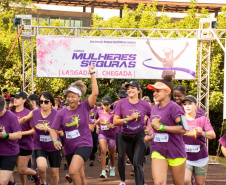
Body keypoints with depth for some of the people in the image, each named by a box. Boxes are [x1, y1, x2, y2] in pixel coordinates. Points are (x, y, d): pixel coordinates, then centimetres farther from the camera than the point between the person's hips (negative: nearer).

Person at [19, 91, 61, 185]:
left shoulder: (57, 114, -12)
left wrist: (47, 128, -31)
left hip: (53, 147, 0)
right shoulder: (34, 113, -6)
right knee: (41, 166, -26)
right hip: (39, 146, 0)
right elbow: (24, 119, 14)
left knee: (54, 173, 7)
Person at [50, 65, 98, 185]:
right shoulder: (62, 113, 3)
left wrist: (92, 74, -13)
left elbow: (95, 93, -13)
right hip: (69, 148, 5)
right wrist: (55, 140, -19)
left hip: (84, 145, -4)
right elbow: (53, 129, 1)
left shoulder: (84, 107, -3)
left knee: (73, 171, -26)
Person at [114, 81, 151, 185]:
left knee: (137, 163, -16)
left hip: (140, 136, -2)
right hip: (127, 137, 2)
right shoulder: (121, 103, -5)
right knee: (135, 163, 14)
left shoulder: (144, 105, -5)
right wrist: (129, 118, -18)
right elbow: (115, 122, -8)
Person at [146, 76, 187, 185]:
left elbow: (183, 129, -25)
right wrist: (151, 137, 8)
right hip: (158, 151, 5)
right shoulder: (154, 108, 10)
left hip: (175, 151, -5)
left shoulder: (174, 107, -13)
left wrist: (161, 127, -21)